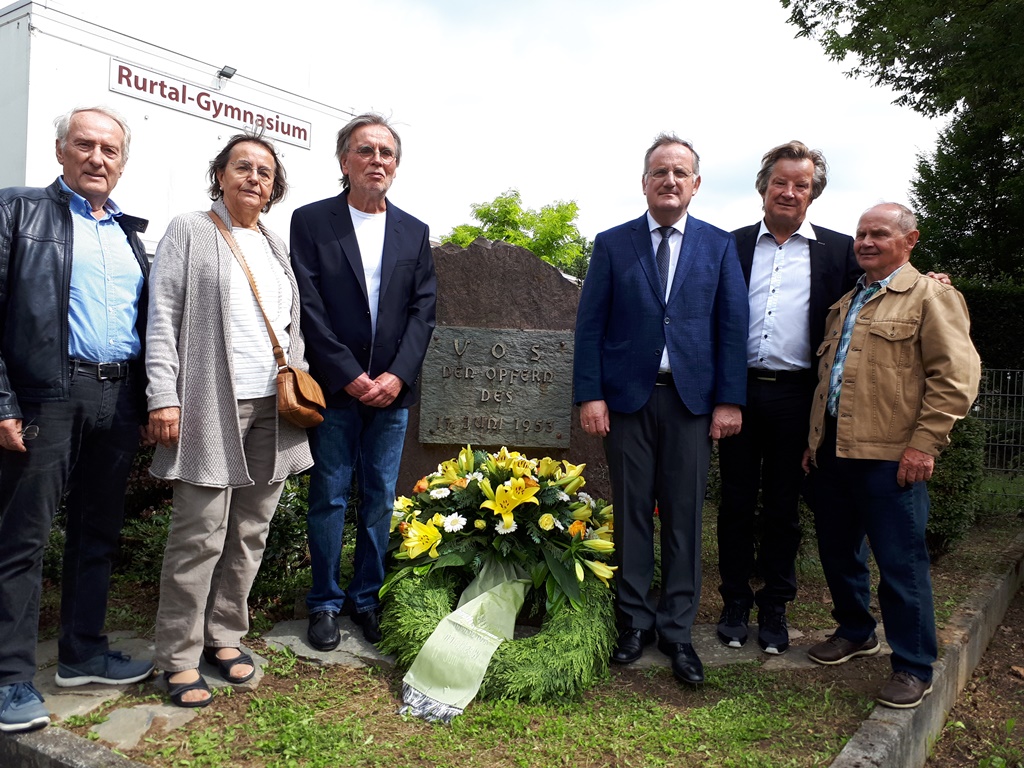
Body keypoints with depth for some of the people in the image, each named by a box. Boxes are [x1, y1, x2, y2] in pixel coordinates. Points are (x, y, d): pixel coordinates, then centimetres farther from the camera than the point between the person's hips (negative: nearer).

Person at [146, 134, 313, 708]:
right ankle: (181, 657, 9)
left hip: (274, 410, 5)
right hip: (212, 407, -5)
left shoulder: (277, 246, 19)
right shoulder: (189, 232, 3)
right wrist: (164, 398, -12)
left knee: (251, 532, 9)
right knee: (200, 537, -3)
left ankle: (226, 635, 23)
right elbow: (163, 318, -4)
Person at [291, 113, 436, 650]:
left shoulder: (413, 232, 11)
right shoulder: (311, 221, 0)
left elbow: (423, 310, 5)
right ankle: (325, 603, 19)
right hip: (335, 388, -3)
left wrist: (397, 374, -8)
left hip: (392, 390, 3)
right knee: (329, 498, 5)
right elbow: (309, 308, -7)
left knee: (380, 499, 9)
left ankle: (367, 598, 24)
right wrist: (349, 376, -13)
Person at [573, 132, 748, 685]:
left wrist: (729, 400, -3)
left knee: (684, 516, 5)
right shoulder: (612, 244, 6)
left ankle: (677, 630, 16)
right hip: (626, 396, 0)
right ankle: (635, 620, 20)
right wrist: (589, 395, -6)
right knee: (631, 512, 6)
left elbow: (732, 325, 4)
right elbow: (590, 325, 2)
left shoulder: (719, 245, 8)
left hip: (691, 399, 1)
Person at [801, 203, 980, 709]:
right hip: (832, 452, 7)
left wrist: (923, 443, -17)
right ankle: (855, 632, 36)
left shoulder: (930, 296, -3)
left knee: (901, 562, 0)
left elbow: (955, 376, -11)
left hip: (890, 457, -7)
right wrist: (814, 440, 17)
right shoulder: (846, 303, 19)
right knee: (837, 552, 16)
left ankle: (913, 667, 14)